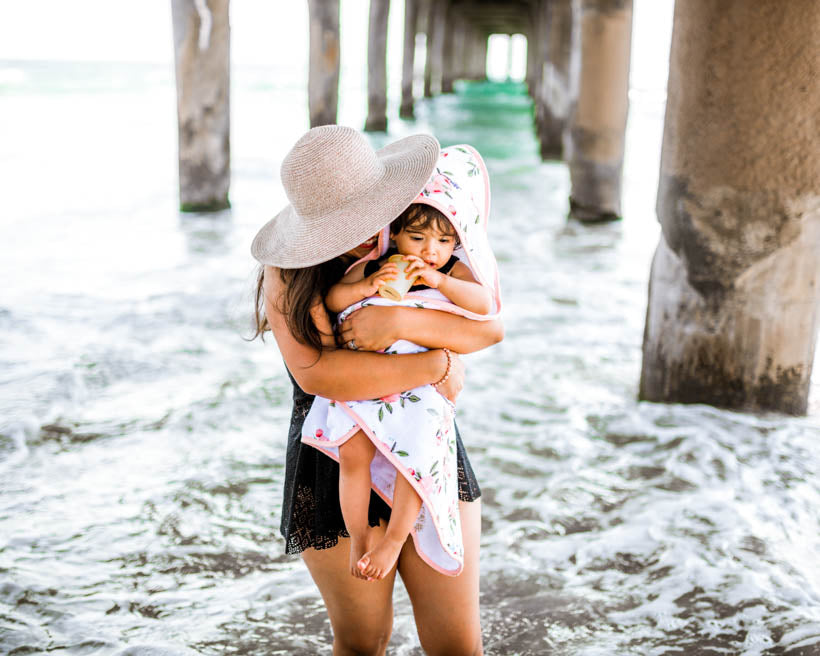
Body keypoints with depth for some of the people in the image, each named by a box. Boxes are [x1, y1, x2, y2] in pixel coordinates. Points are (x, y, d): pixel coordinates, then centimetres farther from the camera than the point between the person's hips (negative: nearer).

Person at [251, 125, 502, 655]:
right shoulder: (288, 276, -10)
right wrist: (435, 365, -24)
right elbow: (316, 373, -25)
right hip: (337, 470, -2)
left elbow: (491, 326, -14)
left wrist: (402, 322, -31)